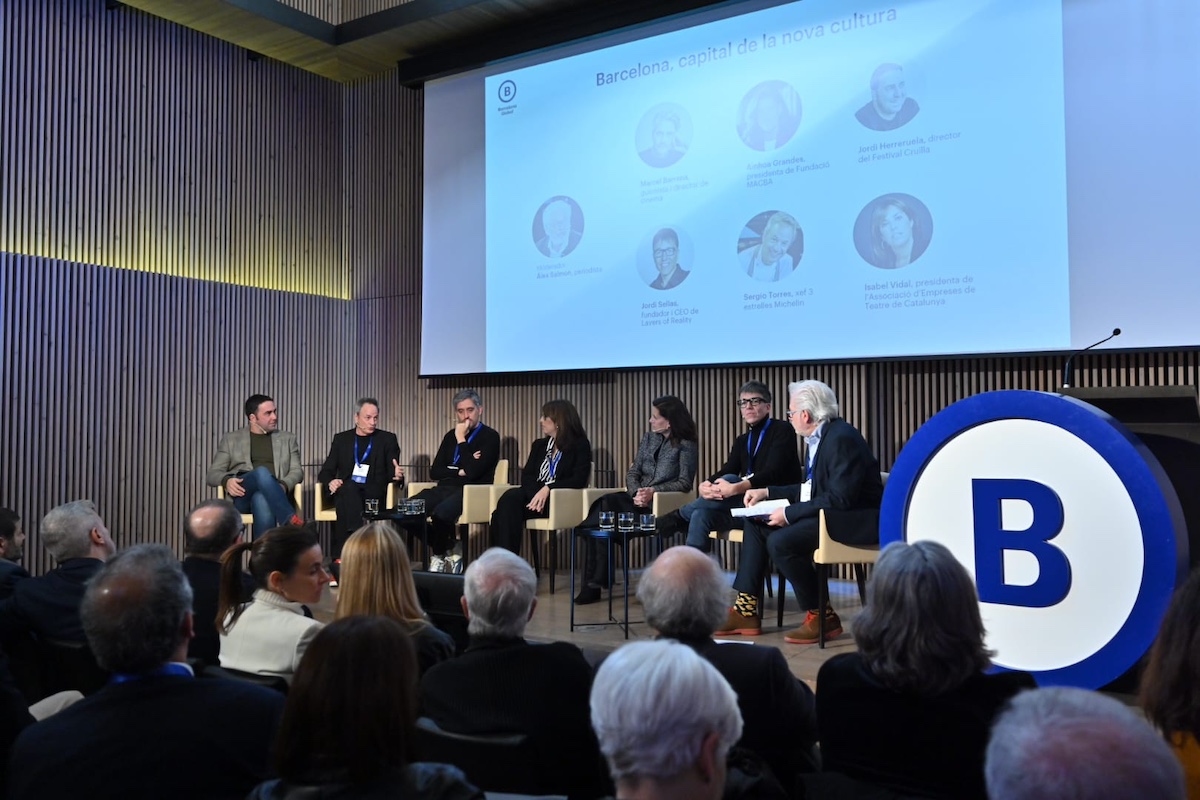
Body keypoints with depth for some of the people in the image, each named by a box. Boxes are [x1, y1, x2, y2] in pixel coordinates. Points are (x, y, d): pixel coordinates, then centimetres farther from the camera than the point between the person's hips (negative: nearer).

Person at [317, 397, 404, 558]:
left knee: (347, 499, -35)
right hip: (346, 491, 1)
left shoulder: (387, 439, 13)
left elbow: (391, 472, 5)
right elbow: (326, 472, 13)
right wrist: (330, 482, -11)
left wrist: (396, 475, -21)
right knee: (350, 487, -36)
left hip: (374, 494, -1)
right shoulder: (341, 439, 17)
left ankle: (341, 553, -41)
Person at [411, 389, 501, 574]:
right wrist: (460, 471, -3)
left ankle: (439, 556, -7)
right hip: (444, 489, 7)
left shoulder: (490, 436, 1)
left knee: (441, 512, -37)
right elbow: (435, 471, 13)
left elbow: (473, 472, -13)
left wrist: (461, 440, -7)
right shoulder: (451, 436, 21)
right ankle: (448, 549, -3)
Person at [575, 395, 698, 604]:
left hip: (662, 503, -6)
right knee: (604, 504, -25)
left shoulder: (686, 445, -2)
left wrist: (653, 491, -19)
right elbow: (633, 472, 12)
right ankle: (594, 582, -24)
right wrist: (636, 492, -8)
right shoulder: (648, 438, 16)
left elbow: (685, 483, -8)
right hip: (639, 498, 6)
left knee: (606, 505, -28)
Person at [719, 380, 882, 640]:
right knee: (756, 524, 6)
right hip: (829, 512, 11)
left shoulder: (841, 438, -20)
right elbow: (810, 489, 18)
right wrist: (767, 492, 12)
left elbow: (839, 499, -25)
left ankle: (822, 617, -7)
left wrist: (789, 513, -21)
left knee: (781, 542, -26)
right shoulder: (819, 437, 10)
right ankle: (746, 611, 5)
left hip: (854, 519, -11)